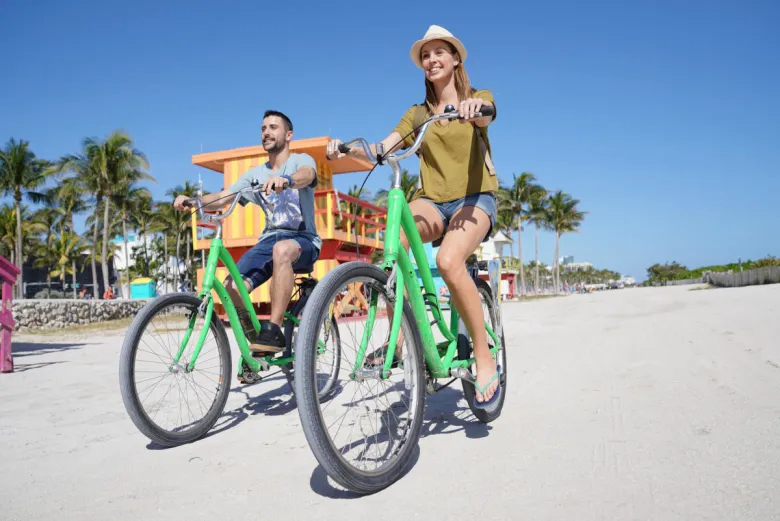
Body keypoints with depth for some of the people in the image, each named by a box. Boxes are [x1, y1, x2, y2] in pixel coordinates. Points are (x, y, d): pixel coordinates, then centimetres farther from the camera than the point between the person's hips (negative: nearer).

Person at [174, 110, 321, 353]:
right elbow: (222, 197, 4)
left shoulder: (302, 160, 2)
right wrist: (193, 201, -16)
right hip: (269, 238, 5)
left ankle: (273, 330, -34)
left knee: (282, 250, -41)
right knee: (232, 287, -21)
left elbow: (306, 175, -24)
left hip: (303, 239, -4)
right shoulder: (256, 173, 16)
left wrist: (286, 180, -48)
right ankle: (255, 341, 5)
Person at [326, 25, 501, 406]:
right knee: (392, 238, -33)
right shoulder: (417, 113, 17)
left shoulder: (478, 97, 9)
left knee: (448, 260, -34)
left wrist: (474, 107, -42)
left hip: (475, 197, -2)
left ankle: (484, 358, -19)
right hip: (431, 200, 3)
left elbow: (485, 116, -18)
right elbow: (381, 149, 1)